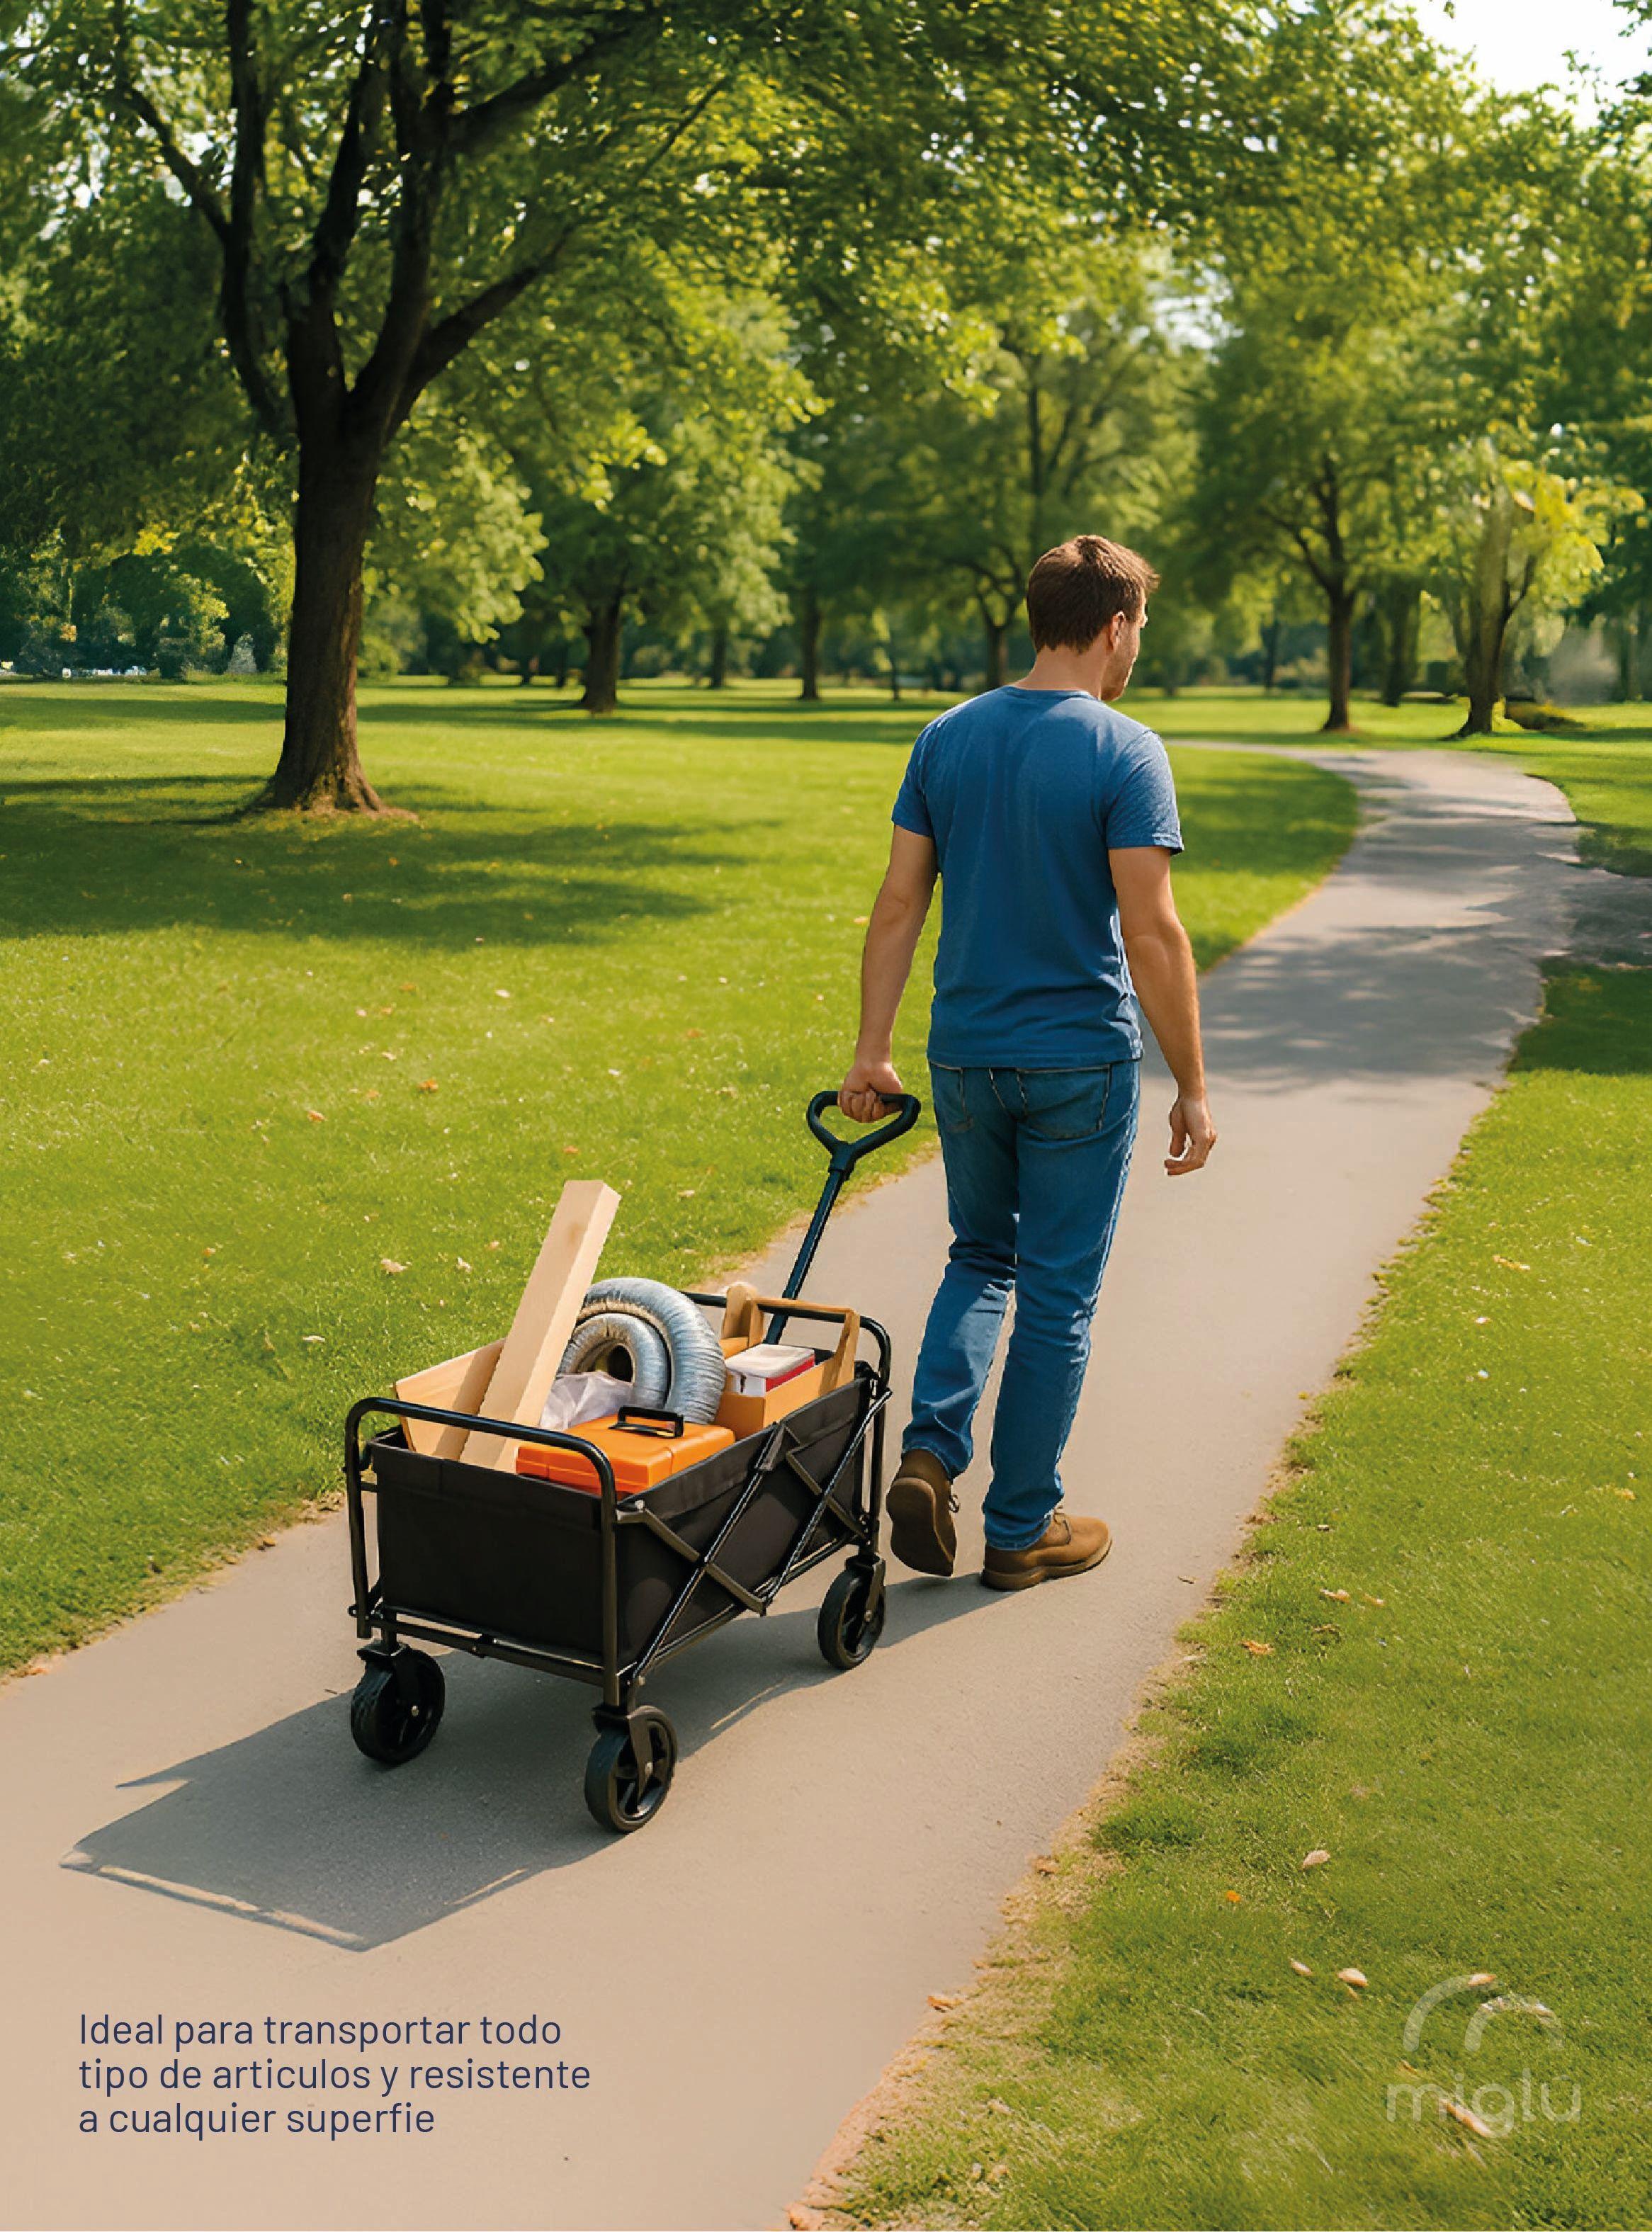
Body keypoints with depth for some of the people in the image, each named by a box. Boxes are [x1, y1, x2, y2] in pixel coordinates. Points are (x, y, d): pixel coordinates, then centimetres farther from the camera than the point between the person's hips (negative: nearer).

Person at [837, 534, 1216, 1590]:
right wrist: (1193, 1089, -10)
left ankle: (931, 1450, 4)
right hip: (1082, 1064, -5)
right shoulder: (1125, 753, -12)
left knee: (980, 1257, 22)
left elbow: (900, 904, 3)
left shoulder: (947, 738, 3)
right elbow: (1152, 929, -16)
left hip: (965, 1057, 5)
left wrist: (872, 1050, 7)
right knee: (1058, 1295, 7)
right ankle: (1023, 1525, 17)